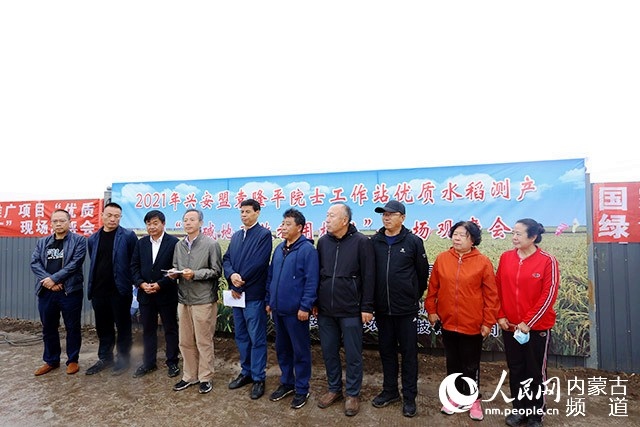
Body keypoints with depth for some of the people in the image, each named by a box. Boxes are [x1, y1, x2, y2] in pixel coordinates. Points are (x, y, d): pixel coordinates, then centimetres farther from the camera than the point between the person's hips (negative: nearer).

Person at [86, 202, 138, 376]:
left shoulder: (128, 236, -7)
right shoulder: (93, 239, 10)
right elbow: (93, 263, 18)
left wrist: (133, 281, -9)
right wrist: (92, 284, 15)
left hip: (120, 289, -5)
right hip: (99, 290, 5)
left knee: (123, 326, 7)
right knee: (103, 327, 16)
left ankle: (123, 358, 20)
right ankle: (105, 357, 30)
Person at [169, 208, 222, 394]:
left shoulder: (211, 244, -6)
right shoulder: (179, 245, 10)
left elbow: (216, 271, -7)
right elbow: (176, 267, 18)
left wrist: (195, 274, -18)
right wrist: (174, 273, -4)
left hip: (203, 300, -5)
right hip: (184, 299, 6)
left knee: (204, 342, 5)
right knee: (185, 341, 14)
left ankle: (205, 378, 20)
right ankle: (189, 376, 29)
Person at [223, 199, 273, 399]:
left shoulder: (264, 234, -8)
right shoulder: (236, 236, 14)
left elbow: (258, 263, -17)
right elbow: (226, 259, 8)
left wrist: (239, 284, -12)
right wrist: (232, 275, -13)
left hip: (254, 294, -7)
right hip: (236, 293, 7)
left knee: (257, 338, 2)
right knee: (241, 336, 16)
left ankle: (258, 378, 15)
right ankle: (246, 372, 31)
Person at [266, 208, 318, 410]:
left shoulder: (308, 249, -12)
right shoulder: (279, 249, 10)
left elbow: (311, 281, -16)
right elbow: (270, 276, 16)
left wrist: (305, 306, -18)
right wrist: (268, 300, 13)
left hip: (295, 310, -7)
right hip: (277, 309, 7)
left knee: (300, 350, 7)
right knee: (282, 348, 18)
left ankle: (301, 389, 22)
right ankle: (286, 382, 35)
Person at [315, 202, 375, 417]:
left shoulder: (361, 242, -10)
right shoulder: (323, 241, 4)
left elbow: (368, 277, -8)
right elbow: (317, 273, 11)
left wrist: (366, 307, -9)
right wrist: (314, 302, 11)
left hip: (350, 310, -4)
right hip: (325, 310, 5)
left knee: (352, 354, 9)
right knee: (329, 352, 15)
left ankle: (352, 394, 27)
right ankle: (334, 389, 34)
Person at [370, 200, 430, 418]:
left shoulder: (413, 241, -7)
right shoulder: (374, 241, 0)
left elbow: (423, 272, 1)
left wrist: (415, 296, 9)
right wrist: (372, 300, 8)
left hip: (406, 309, -3)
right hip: (382, 308, 3)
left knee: (408, 352, 9)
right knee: (386, 350, 16)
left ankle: (409, 397, 24)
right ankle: (390, 390, 33)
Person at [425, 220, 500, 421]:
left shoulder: (483, 262, -9)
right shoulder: (441, 259, -2)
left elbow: (491, 295, -6)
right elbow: (433, 288, 5)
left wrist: (488, 321, -6)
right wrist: (431, 310, 3)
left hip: (473, 324, -3)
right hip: (448, 322, 3)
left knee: (471, 366, 12)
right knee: (453, 363, 17)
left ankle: (473, 400, 32)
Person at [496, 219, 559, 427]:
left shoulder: (547, 261, -11)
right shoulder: (506, 257, 1)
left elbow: (549, 295, -13)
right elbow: (498, 289, 5)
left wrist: (528, 322, -14)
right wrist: (500, 316, -1)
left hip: (537, 327, -3)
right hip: (510, 326, 4)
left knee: (535, 371, 11)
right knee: (516, 370, 14)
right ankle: (519, 409, 30)